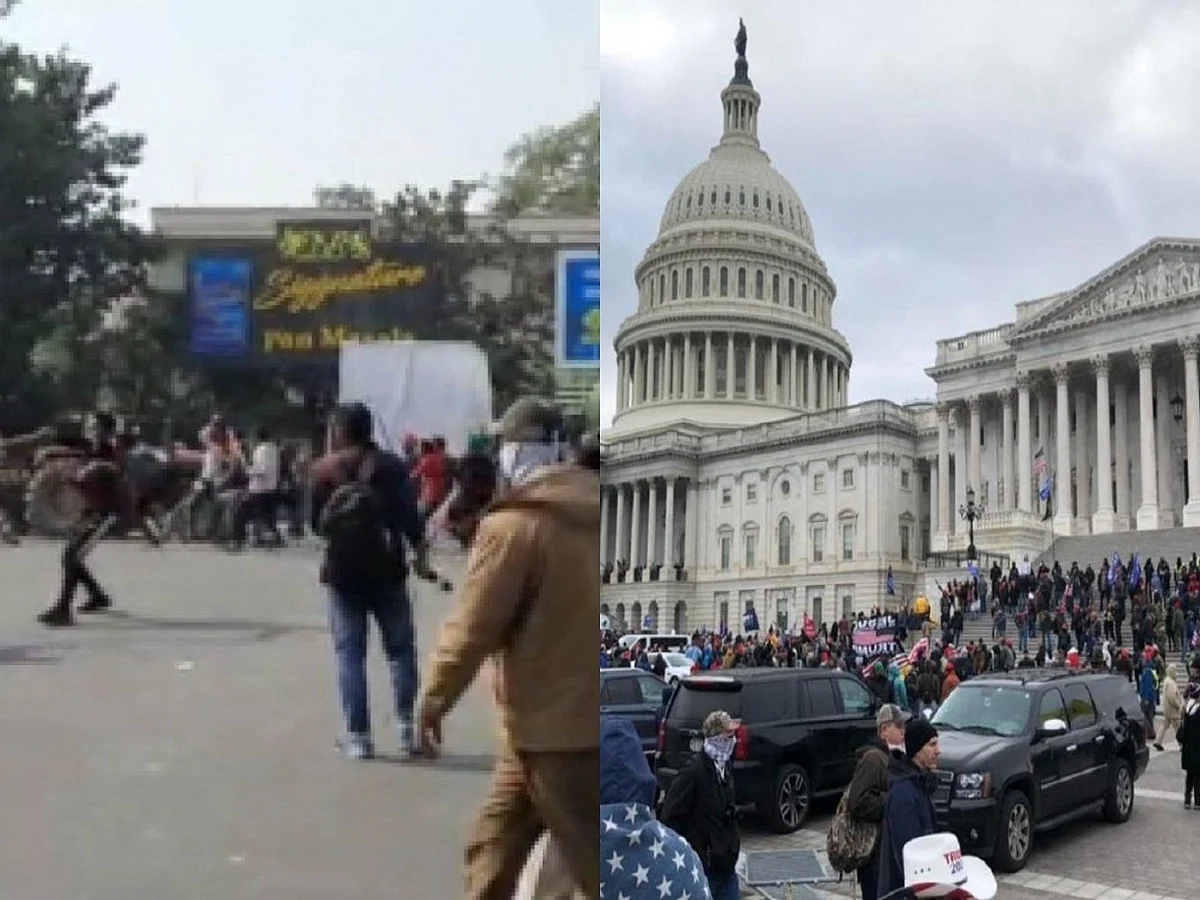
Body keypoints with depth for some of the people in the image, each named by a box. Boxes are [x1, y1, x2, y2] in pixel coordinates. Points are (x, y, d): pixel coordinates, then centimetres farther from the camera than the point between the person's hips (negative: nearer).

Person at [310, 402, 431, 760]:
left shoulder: (323, 469, 2)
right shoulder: (391, 464, 0)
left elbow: (316, 522, 6)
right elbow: (409, 514, -9)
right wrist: (419, 553, -3)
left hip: (342, 571, 0)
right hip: (386, 569, 0)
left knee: (350, 654, 4)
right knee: (400, 649, 8)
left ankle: (358, 736, 2)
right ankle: (405, 728, 3)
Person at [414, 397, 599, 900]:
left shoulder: (513, 525, -15)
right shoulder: (587, 514, 8)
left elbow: (471, 628, -14)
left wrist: (432, 702, -3)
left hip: (555, 723, -8)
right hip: (580, 713, 8)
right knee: (493, 845, 18)